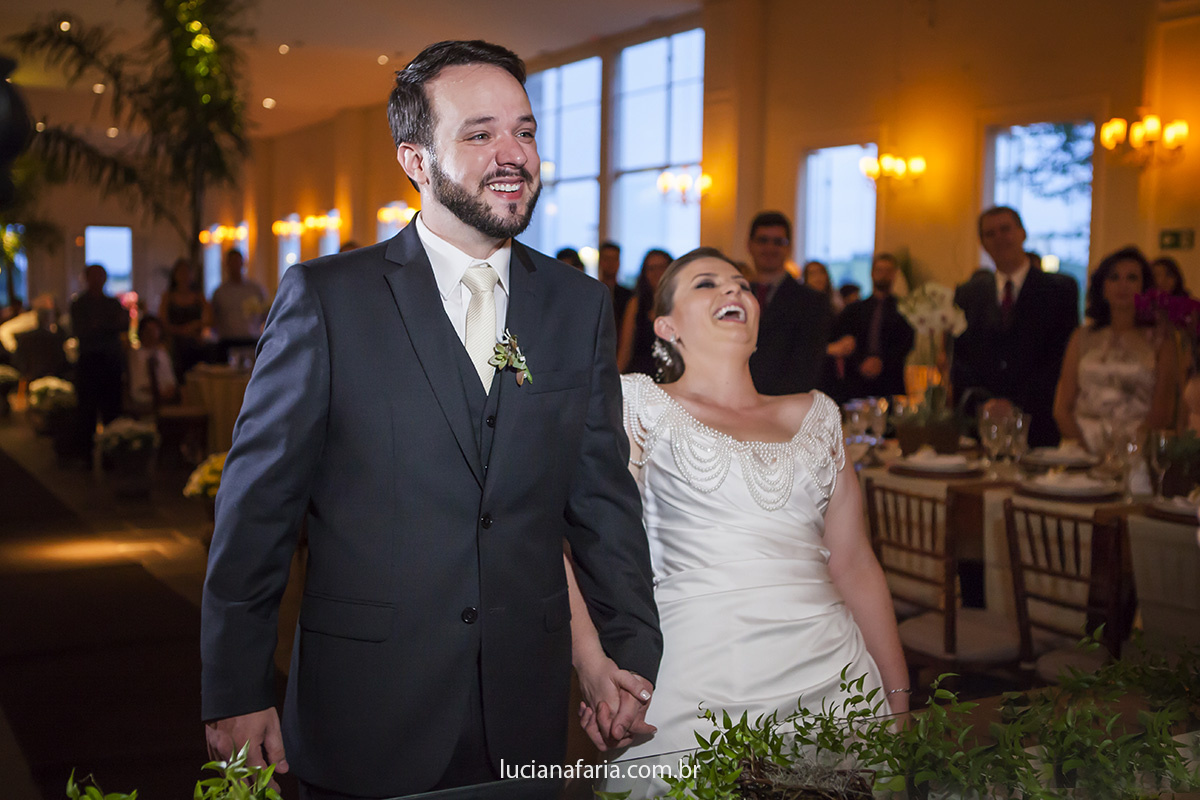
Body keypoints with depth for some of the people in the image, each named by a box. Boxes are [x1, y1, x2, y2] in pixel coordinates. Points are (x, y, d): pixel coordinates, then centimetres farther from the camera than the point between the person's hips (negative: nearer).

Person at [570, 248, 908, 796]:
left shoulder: (814, 414, 16)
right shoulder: (641, 402, 5)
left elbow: (854, 564, 16)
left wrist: (899, 698, 13)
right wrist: (602, 678, -20)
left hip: (834, 676, 4)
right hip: (700, 684, -4)